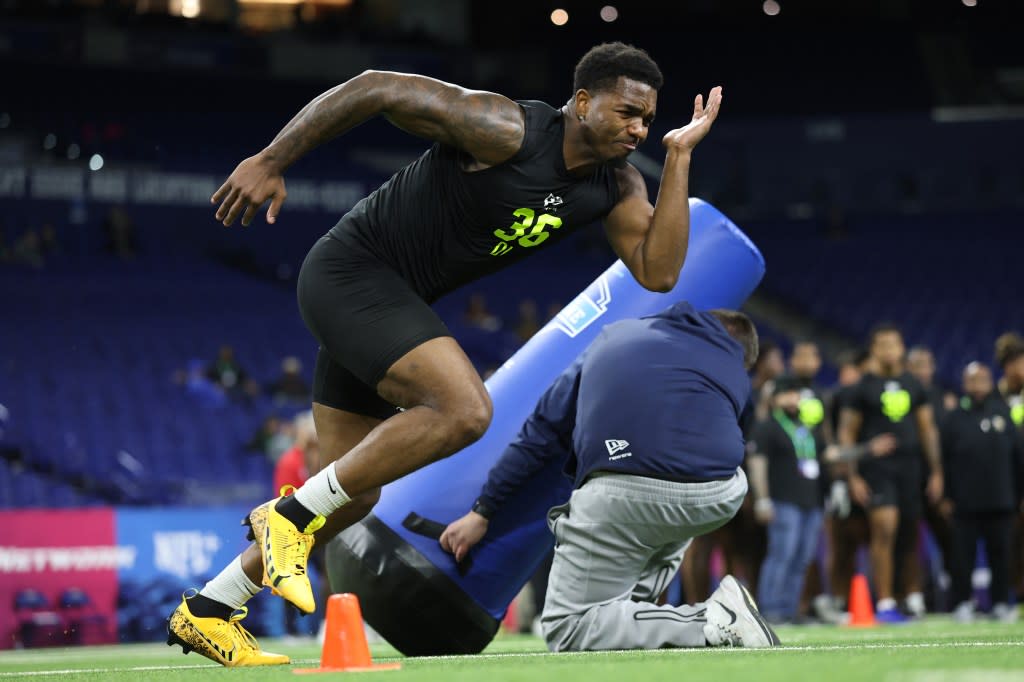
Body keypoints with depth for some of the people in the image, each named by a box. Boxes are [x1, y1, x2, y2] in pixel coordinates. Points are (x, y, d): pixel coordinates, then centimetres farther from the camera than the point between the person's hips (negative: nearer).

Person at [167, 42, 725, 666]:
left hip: (391, 301, 9)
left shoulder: (617, 185, -1)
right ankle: (292, 513, -15)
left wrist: (680, 156, -13)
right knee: (465, 409, -27)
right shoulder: (506, 131, -23)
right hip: (350, 271, -9)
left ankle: (207, 613, 24)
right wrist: (272, 162, -21)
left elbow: (658, 272, -10)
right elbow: (376, 89, -21)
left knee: (353, 495, 12)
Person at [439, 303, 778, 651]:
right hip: (720, 497, 3)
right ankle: (634, 604, 18)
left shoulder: (618, 335, 28)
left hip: (624, 492, -3)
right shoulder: (737, 374, 27)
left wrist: (481, 511, 25)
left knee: (565, 630, 10)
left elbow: (544, 426, 23)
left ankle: (709, 622, -5)